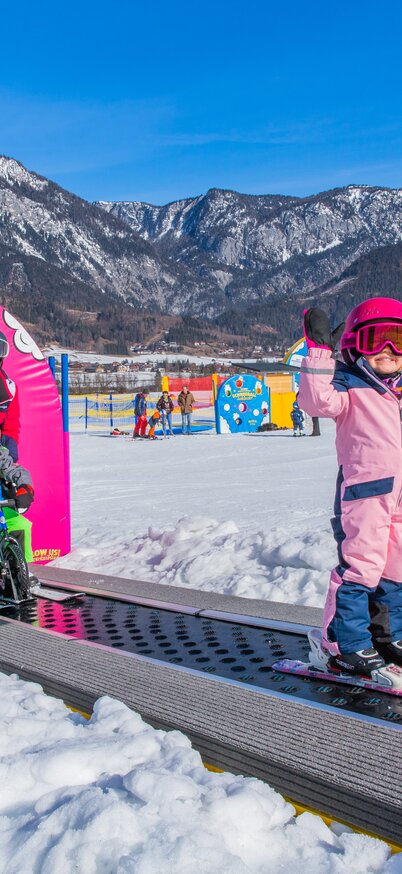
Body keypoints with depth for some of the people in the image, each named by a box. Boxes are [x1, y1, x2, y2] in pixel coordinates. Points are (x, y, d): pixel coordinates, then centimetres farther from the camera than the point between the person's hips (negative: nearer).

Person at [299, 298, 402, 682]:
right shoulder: (349, 385, -5)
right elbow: (318, 400, -24)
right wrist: (319, 351, -26)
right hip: (365, 489, -8)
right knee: (360, 566, -9)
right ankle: (345, 646, 1)